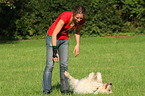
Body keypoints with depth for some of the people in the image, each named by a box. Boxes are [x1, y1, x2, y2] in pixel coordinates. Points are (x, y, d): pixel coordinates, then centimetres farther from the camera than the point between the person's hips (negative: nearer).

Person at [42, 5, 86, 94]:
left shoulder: (82, 21, -15)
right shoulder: (65, 17, -33)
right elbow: (54, 34, -28)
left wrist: (78, 45, 0)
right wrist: (55, 52, -29)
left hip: (64, 39, 5)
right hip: (52, 38, -5)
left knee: (64, 65, 1)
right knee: (50, 64, -11)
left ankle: (65, 89, 5)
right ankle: (46, 90, -9)